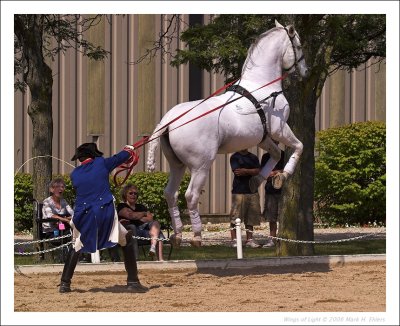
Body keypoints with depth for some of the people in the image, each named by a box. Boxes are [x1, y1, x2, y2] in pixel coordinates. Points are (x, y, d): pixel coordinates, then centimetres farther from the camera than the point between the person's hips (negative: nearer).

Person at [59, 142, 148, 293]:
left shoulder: (74, 174, 13)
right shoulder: (101, 163, 6)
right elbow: (122, 156, 16)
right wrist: (129, 150, 40)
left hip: (83, 217, 3)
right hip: (105, 213, -3)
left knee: (77, 246, 25)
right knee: (127, 240, 15)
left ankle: (65, 284, 15)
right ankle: (133, 282, 8)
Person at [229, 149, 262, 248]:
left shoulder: (253, 158, 14)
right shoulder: (235, 157, 2)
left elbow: (258, 171, 0)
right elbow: (237, 172, -11)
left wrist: (245, 171, -13)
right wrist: (252, 171, -4)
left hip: (252, 191, 4)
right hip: (239, 191, -4)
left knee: (251, 217, 5)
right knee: (235, 217, -4)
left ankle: (249, 240, 10)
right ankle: (234, 240, -1)